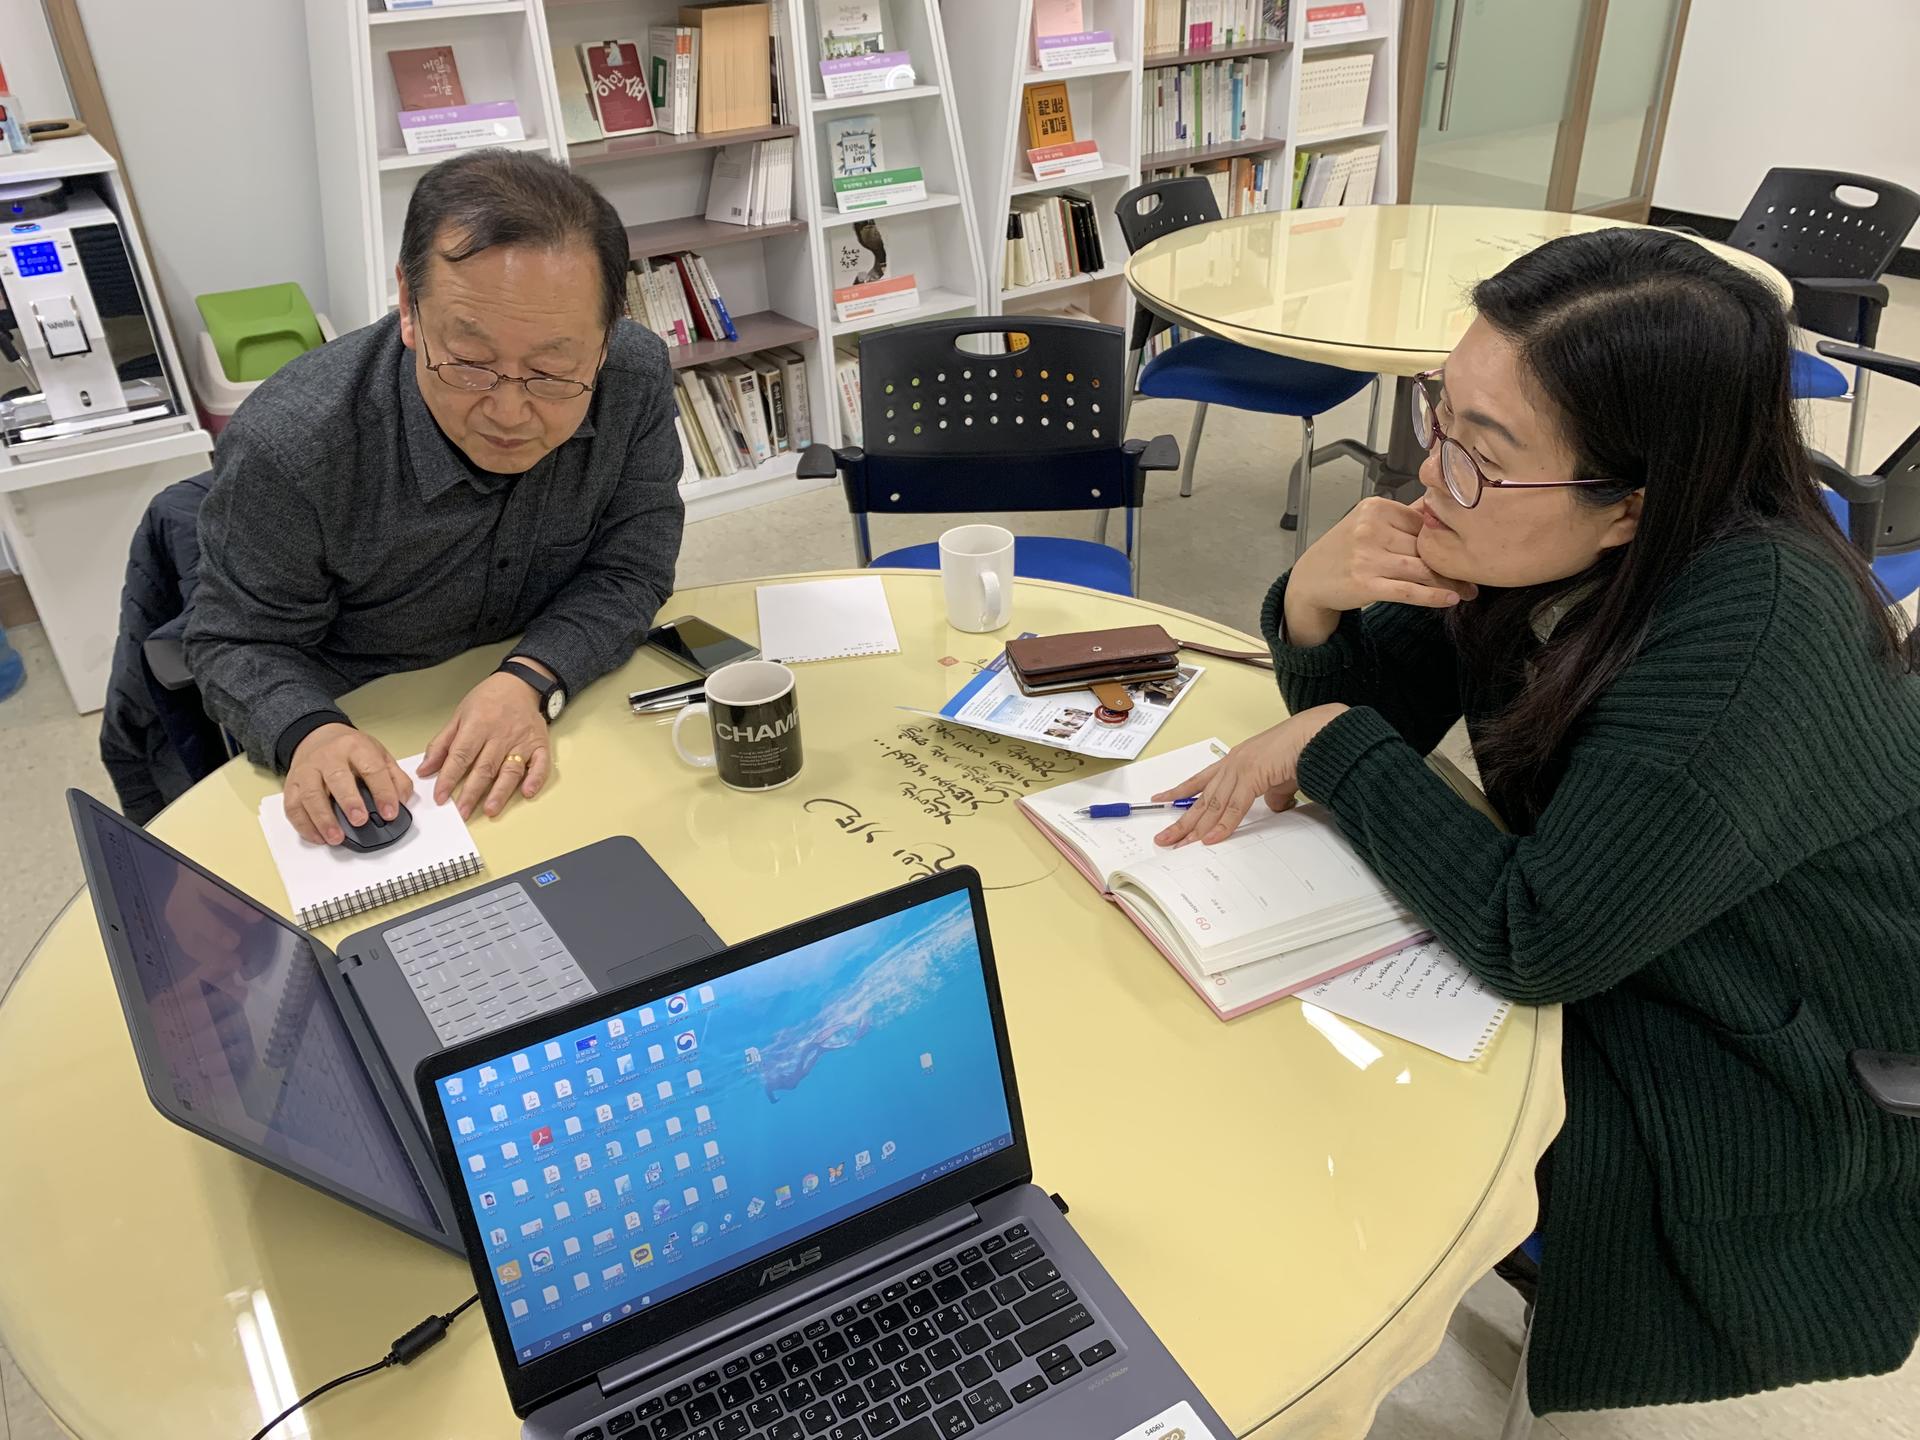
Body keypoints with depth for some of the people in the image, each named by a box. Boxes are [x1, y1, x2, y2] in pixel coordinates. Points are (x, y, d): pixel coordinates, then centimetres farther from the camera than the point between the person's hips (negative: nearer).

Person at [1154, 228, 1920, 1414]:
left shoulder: (1755, 629, -33)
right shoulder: (1543, 543, -13)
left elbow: (1534, 943, -32)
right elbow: (1381, 706, -1)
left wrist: (1334, 744, -24)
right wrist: (1313, 603, -23)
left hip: (1779, 1108, -6)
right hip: (1607, 963, 7)